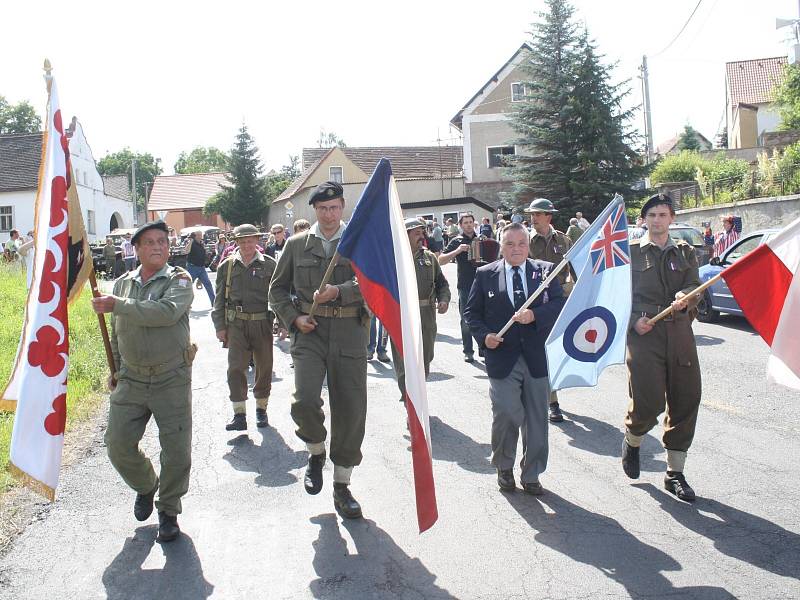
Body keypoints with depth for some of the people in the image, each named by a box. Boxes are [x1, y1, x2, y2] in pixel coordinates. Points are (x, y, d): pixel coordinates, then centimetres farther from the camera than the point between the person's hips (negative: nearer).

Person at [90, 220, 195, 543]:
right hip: (131, 379, 4)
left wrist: (117, 306, -25)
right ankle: (145, 486, 32)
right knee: (118, 444, 2)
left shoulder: (179, 280, -6)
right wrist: (114, 370, 22)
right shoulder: (123, 283, 9)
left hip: (172, 379, -4)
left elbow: (166, 312, -28)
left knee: (176, 450, -1)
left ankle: (168, 510, 21)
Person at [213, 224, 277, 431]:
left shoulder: (269, 264, 1)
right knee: (236, 368, -7)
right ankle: (239, 415, -3)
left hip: (263, 323, 0)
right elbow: (220, 299, 9)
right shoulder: (227, 266, 6)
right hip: (236, 325, 0)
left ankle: (261, 409, 26)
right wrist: (220, 326, 4)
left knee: (264, 367, 9)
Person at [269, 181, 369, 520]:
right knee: (305, 401, -20)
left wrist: (338, 291, -24)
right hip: (309, 331, 0)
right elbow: (277, 289, 15)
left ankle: (342, 486, 20)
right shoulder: (297, 245, 10)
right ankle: (316, 452, 14)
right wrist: (293, 318, -1)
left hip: (349, 332, 0)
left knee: (351, 412, 1)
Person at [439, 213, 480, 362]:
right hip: (465, 286, -2)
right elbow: (441, 260, -7)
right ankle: (468, 351, 11)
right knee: (466, 321, 2)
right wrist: (457, 251, -18)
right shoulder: (457, 241, 1)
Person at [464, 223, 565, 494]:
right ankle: (504, 467, 17)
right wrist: (484, 335, -9)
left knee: (536, 419, 8)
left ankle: (531, 475, 25)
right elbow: (472, 311, 8)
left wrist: (534, 315, -19)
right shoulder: (485, 274, 4)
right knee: (506, 414, -10)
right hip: (502, 358, -1)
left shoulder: (545, 271, 5)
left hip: (537, 357, 2)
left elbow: (559, 304, -2)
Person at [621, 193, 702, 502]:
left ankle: (675, 473, 18)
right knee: (649, 402, -11)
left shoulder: (685, 252, 17)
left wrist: (686, 297, -18)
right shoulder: (630, 251, 8)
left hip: (679, 332, 4)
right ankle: (632, 441, 24)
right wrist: (634, 319, -11)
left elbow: (694, 285, 5)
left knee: (686, 401, 4)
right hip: (643, 333, -3)